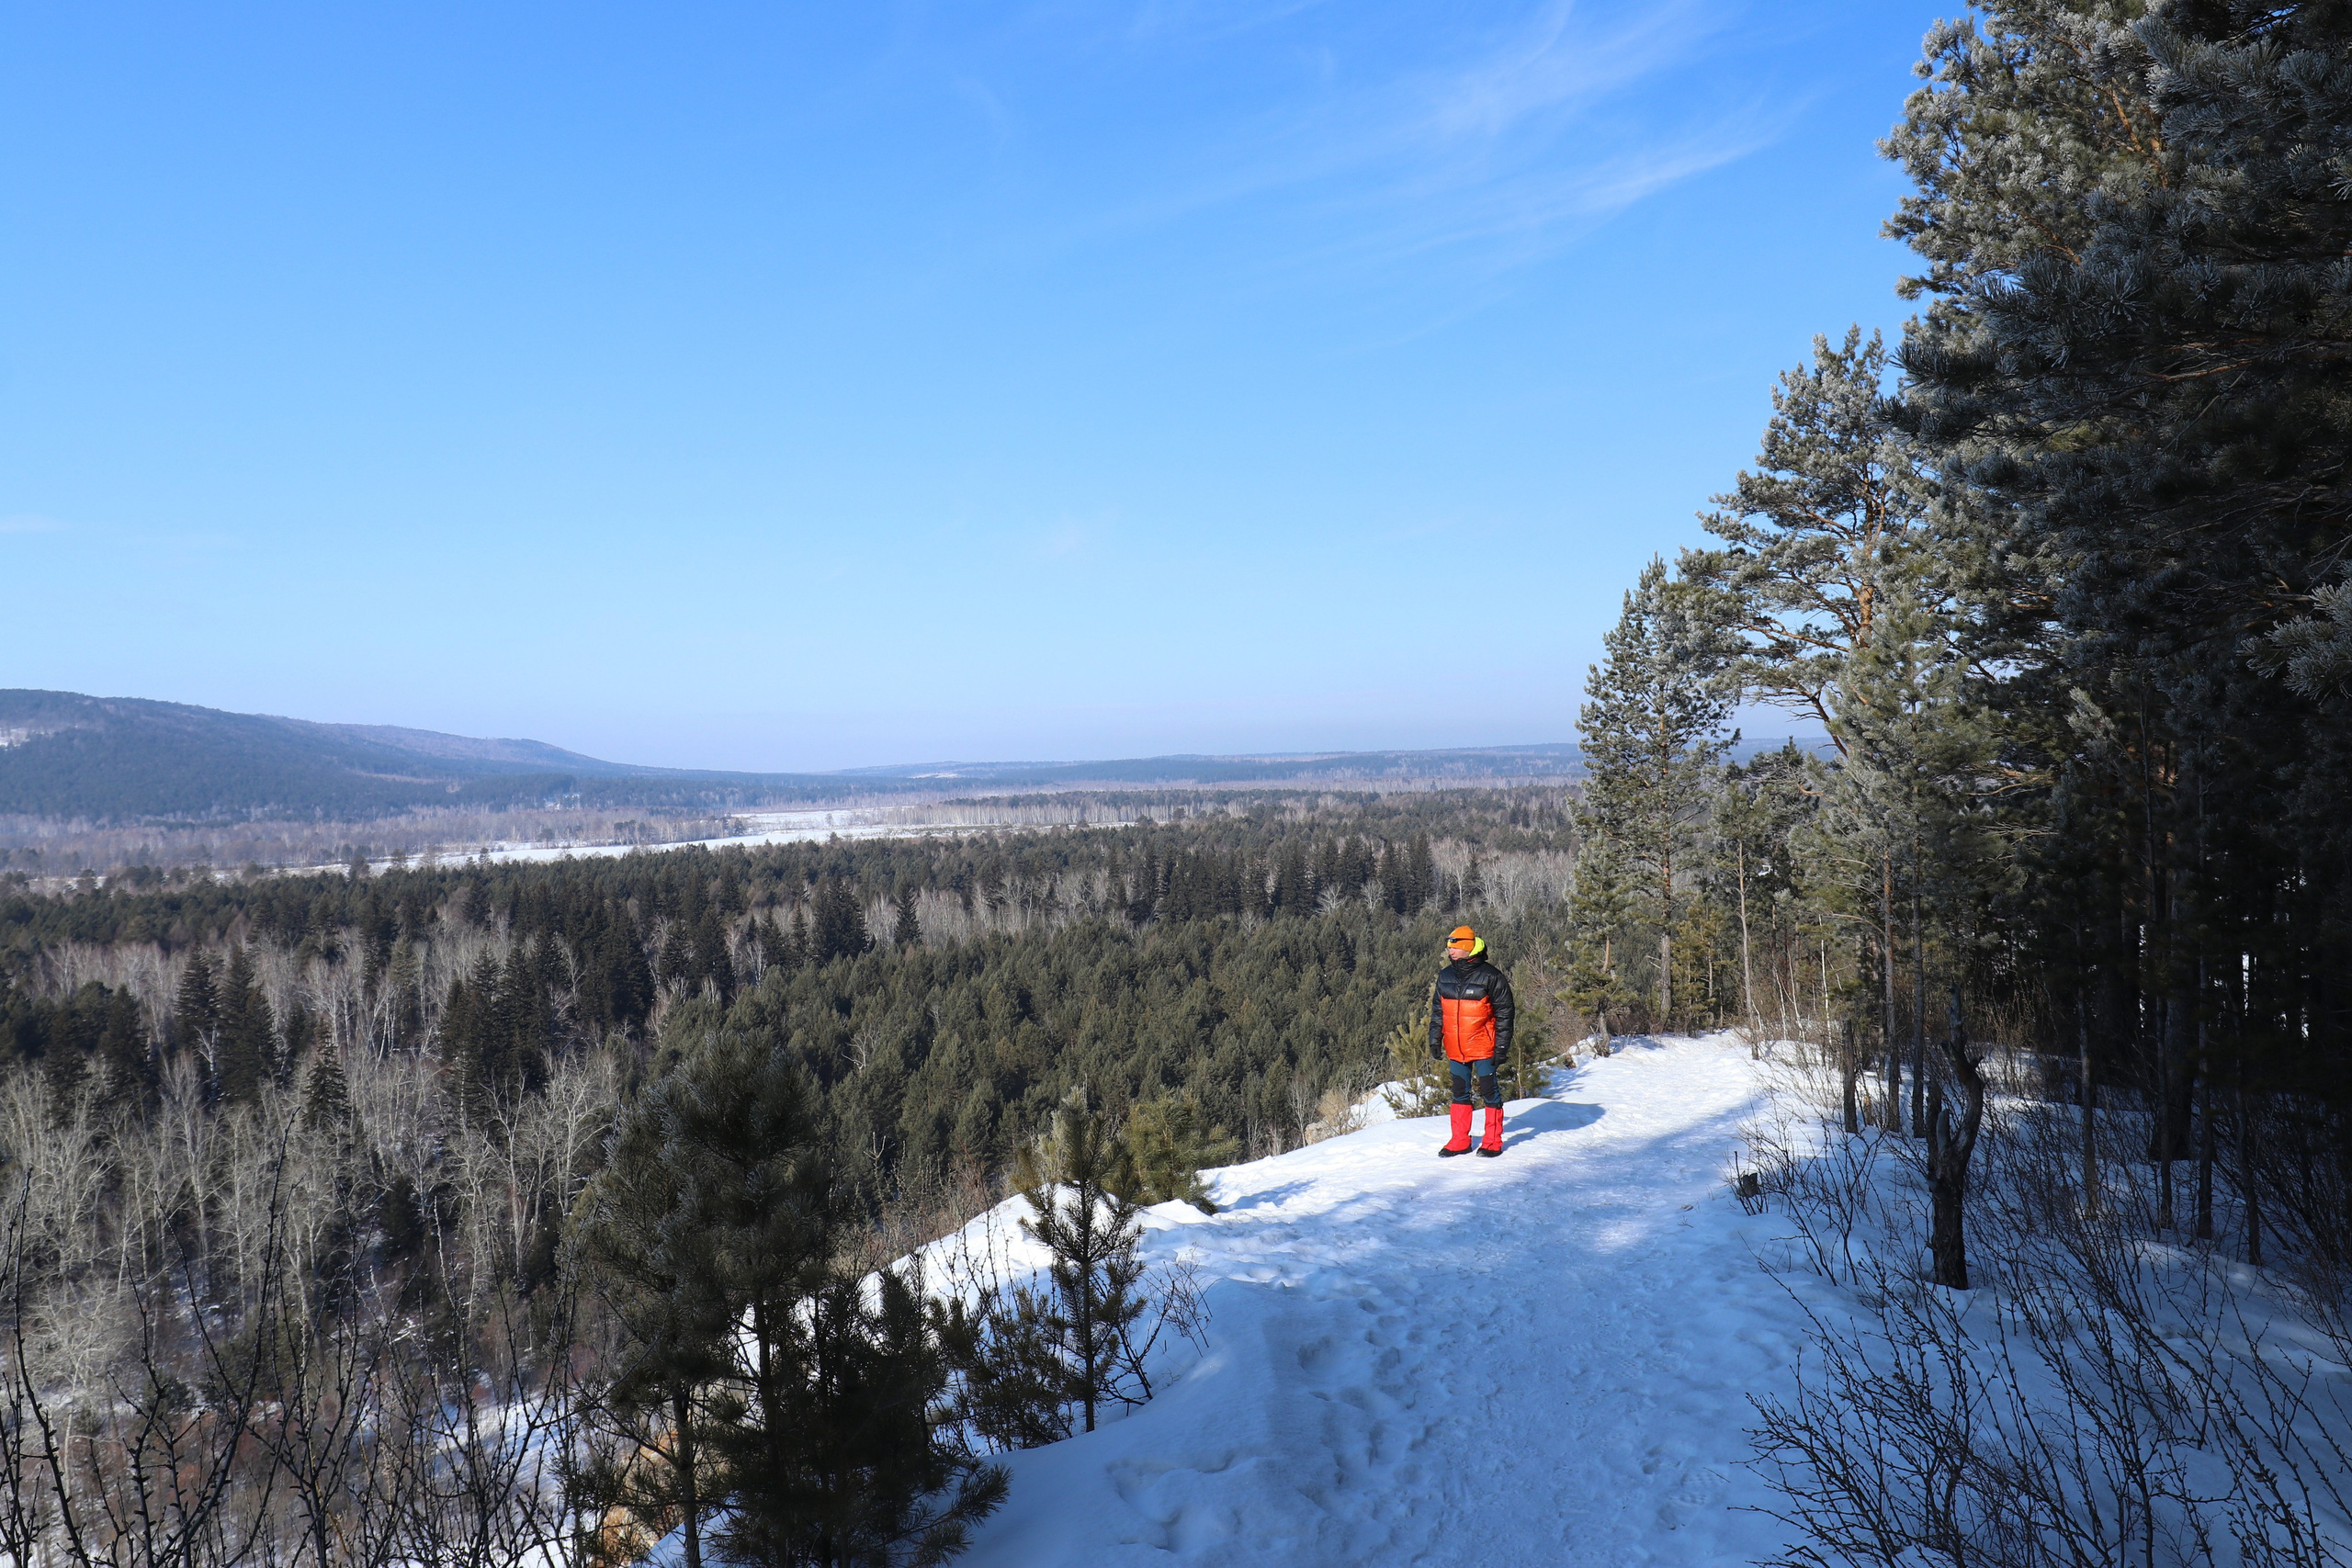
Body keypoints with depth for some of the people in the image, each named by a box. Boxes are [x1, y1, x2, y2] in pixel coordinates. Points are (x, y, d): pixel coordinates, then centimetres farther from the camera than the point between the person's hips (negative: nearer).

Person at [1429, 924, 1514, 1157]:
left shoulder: (1490, 976, -10)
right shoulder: (1445, 976, 5)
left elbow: (1504, 1013, -7)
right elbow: (1437, 1011, 14)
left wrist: (1502, 1046, -9)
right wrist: (1435, 1040, 9)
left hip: (1482, 1047, -5)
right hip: (1455, 1048, 5)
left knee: (1489, 1091, 4)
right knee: (1459, 1093, 11)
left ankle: (1493, 1141, 14)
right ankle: (1460, 1141, 20)